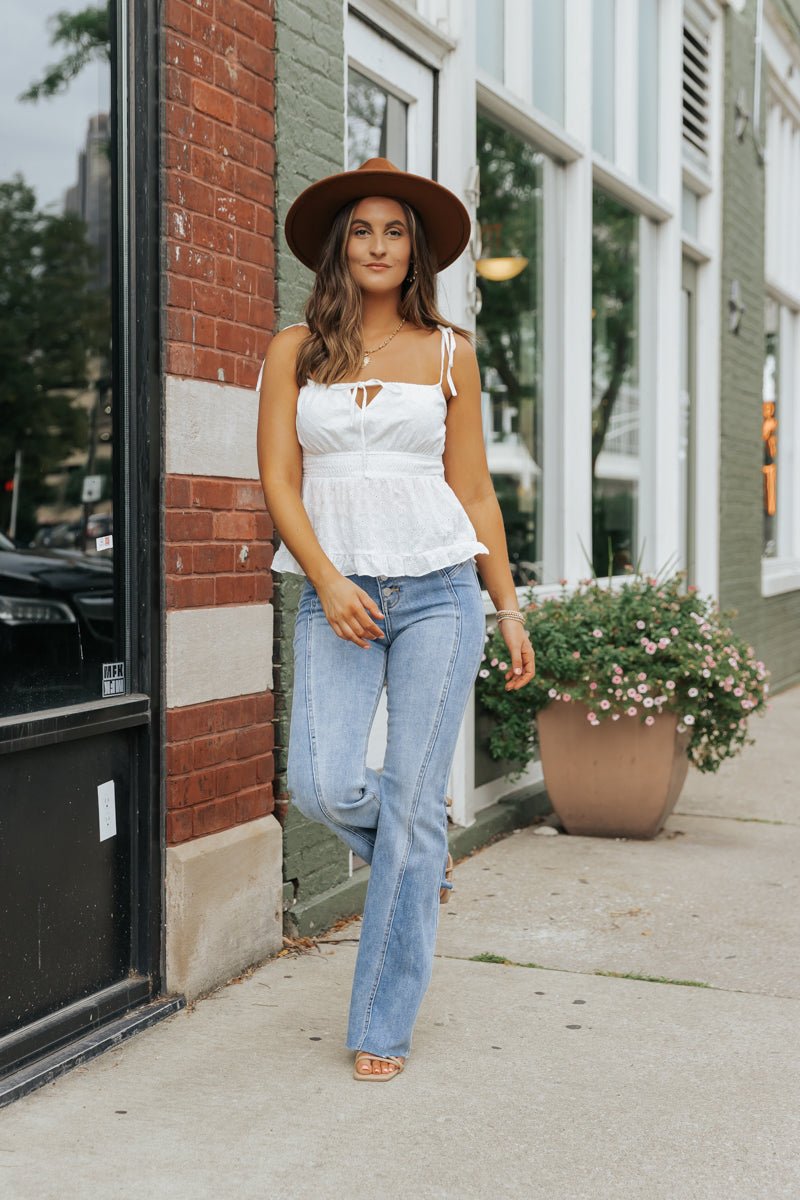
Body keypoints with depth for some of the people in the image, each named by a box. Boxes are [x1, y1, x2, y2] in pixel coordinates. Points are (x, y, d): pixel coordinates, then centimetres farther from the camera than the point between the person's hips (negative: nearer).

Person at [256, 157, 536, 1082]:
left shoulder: (448, 352, 8)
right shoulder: (294, 351, 7)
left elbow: (475, 493, 11)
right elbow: (279, 482, 0)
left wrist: (510, 609, 8)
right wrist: (328, 582, -14)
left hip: (439, 590, 0)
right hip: (336, 595, 0)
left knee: (413, 803, -2)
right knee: (323, 785, -16)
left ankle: (383, 1028, 11)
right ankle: (418, 857, 22)